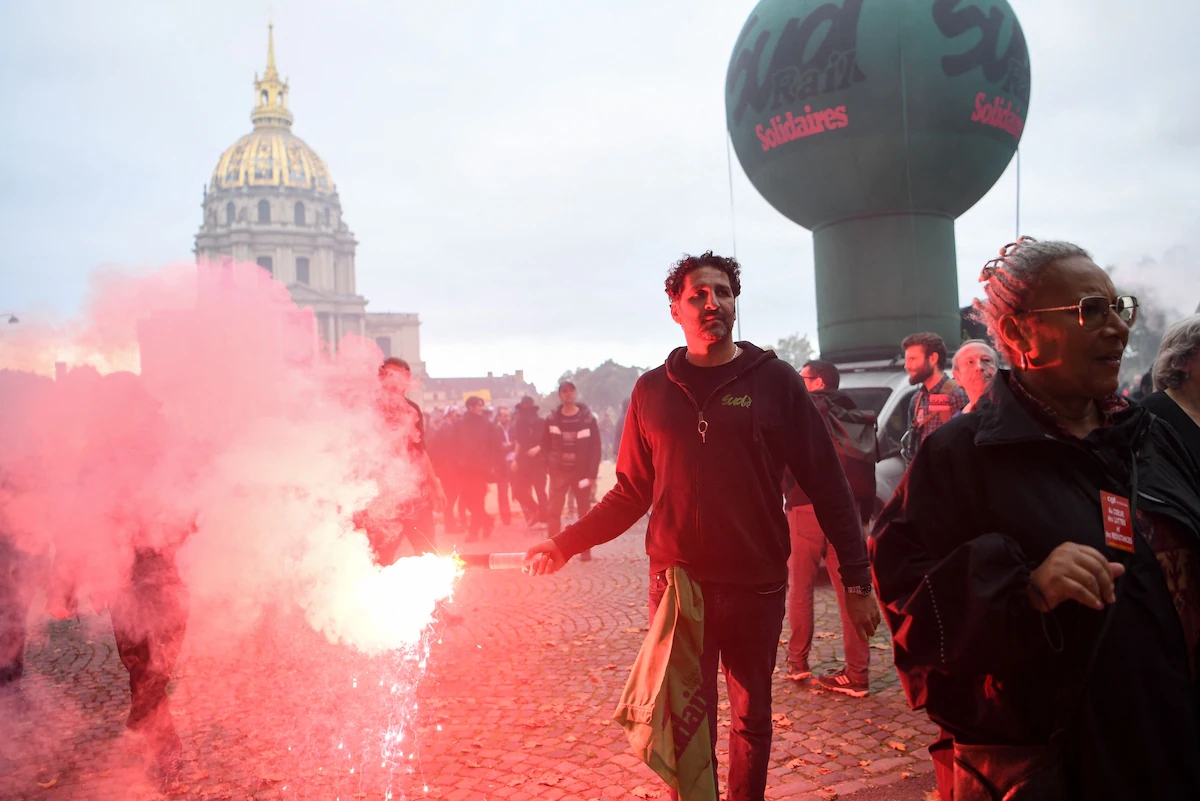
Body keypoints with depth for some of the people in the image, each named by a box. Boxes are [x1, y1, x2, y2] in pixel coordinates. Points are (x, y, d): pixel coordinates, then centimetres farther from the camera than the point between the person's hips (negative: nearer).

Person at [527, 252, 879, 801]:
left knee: (751, 718, 14)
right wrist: (567, 544, 1)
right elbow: (632, 492, 9)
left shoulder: (774, 380, -1)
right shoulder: (653, 391, 4)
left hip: (756, 587, 0)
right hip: (677, 585, 1)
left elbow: (827, 485, -1)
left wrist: (856, 579, -5)